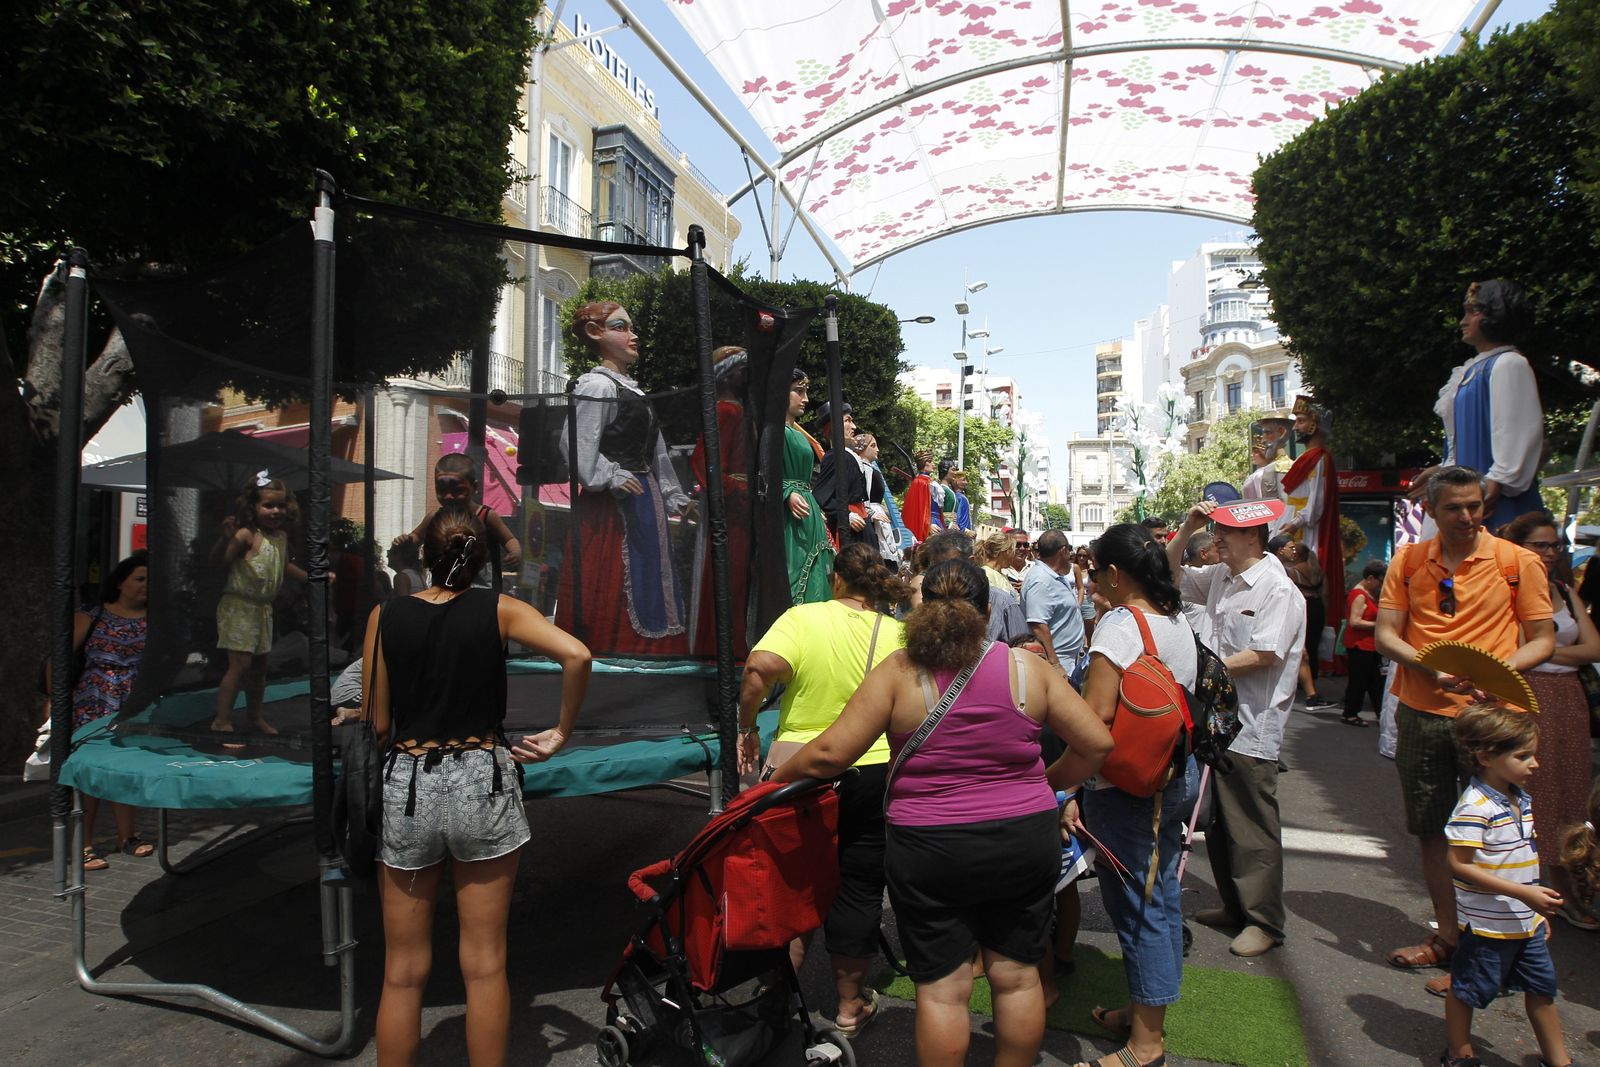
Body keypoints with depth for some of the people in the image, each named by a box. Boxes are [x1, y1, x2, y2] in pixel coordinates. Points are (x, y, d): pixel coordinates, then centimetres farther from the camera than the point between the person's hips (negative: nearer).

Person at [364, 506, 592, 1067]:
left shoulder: (385, 616, 0)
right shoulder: (499, 610, -3)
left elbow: (378, 722, 2)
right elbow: (576, 655, -16)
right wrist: (562, 733, -4)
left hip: (407, 789, 1)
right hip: (483, 783, -1)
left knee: (404, 972, 13)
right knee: (485, 966, 9)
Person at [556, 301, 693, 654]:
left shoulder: (632, 389, 19)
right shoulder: (596, 386, -11)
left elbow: (655, 452, 22)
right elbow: (580, 450, -21)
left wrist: (674, 497, 22)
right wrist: (612, 478, -16)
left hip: (645, 504, 10)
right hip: (614, 507, -10)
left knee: (649, 586, 12)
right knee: (613, 593, -6)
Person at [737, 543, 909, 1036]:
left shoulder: (803, 617, -10)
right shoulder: (898, 634, -4)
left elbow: (759, 669, -24)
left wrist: (747, 728, -10)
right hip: (872, 773, 1)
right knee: (858, 888, 13)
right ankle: (851, 1003, 26)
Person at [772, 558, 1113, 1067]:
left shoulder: (898, 671, -11)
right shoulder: (1029, 667, -3)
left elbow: (830, 752, -13)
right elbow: (1097, 742, 1)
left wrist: (773, 781, 4)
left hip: (930, 851, -2)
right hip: (1026, 842, 3)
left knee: (942, 987, 11)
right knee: (1017, 976, 18)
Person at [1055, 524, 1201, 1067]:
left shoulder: (1120, 623, -18)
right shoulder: (1179, 624, 7)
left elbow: (1097, 718, -25)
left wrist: (1057, 781, -18)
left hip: (1129, 787, -9)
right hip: (1178, 777, 9)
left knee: (1136, 905, 3)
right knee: (1162, 897, 18)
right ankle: (1147, 1010, 35)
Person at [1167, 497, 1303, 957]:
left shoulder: (1278, 590, -14)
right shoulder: (1221, 577, 9)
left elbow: (1263, 657, -20)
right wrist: (1186, 530, 8)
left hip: (1251, 727, -8)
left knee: (1253, 828, 1)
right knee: (1218, 820, 16)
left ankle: (1264, 921, 14)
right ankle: (1235, 905, 30)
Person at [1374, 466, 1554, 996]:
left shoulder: (1519, 562, -2)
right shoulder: (1407, 561, 5)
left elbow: (1542, 639, 0)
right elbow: (1386, 633, 3)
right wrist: (1427, 666, -16)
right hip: (1420, 713, 3)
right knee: (1430, 829, 12)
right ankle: (1447, 936, 29)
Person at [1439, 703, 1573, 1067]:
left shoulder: (1522, 799, 4)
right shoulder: (1474, 807, -25)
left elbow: (1522, 857, 16)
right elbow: (1460, 865, -26)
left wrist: (1540, 907, 20)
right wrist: (1523, 893, -25)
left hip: (1528, 921, 8)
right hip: (1486, 925, -8)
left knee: (1542, 988, 19)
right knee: (1468, 990, 9)